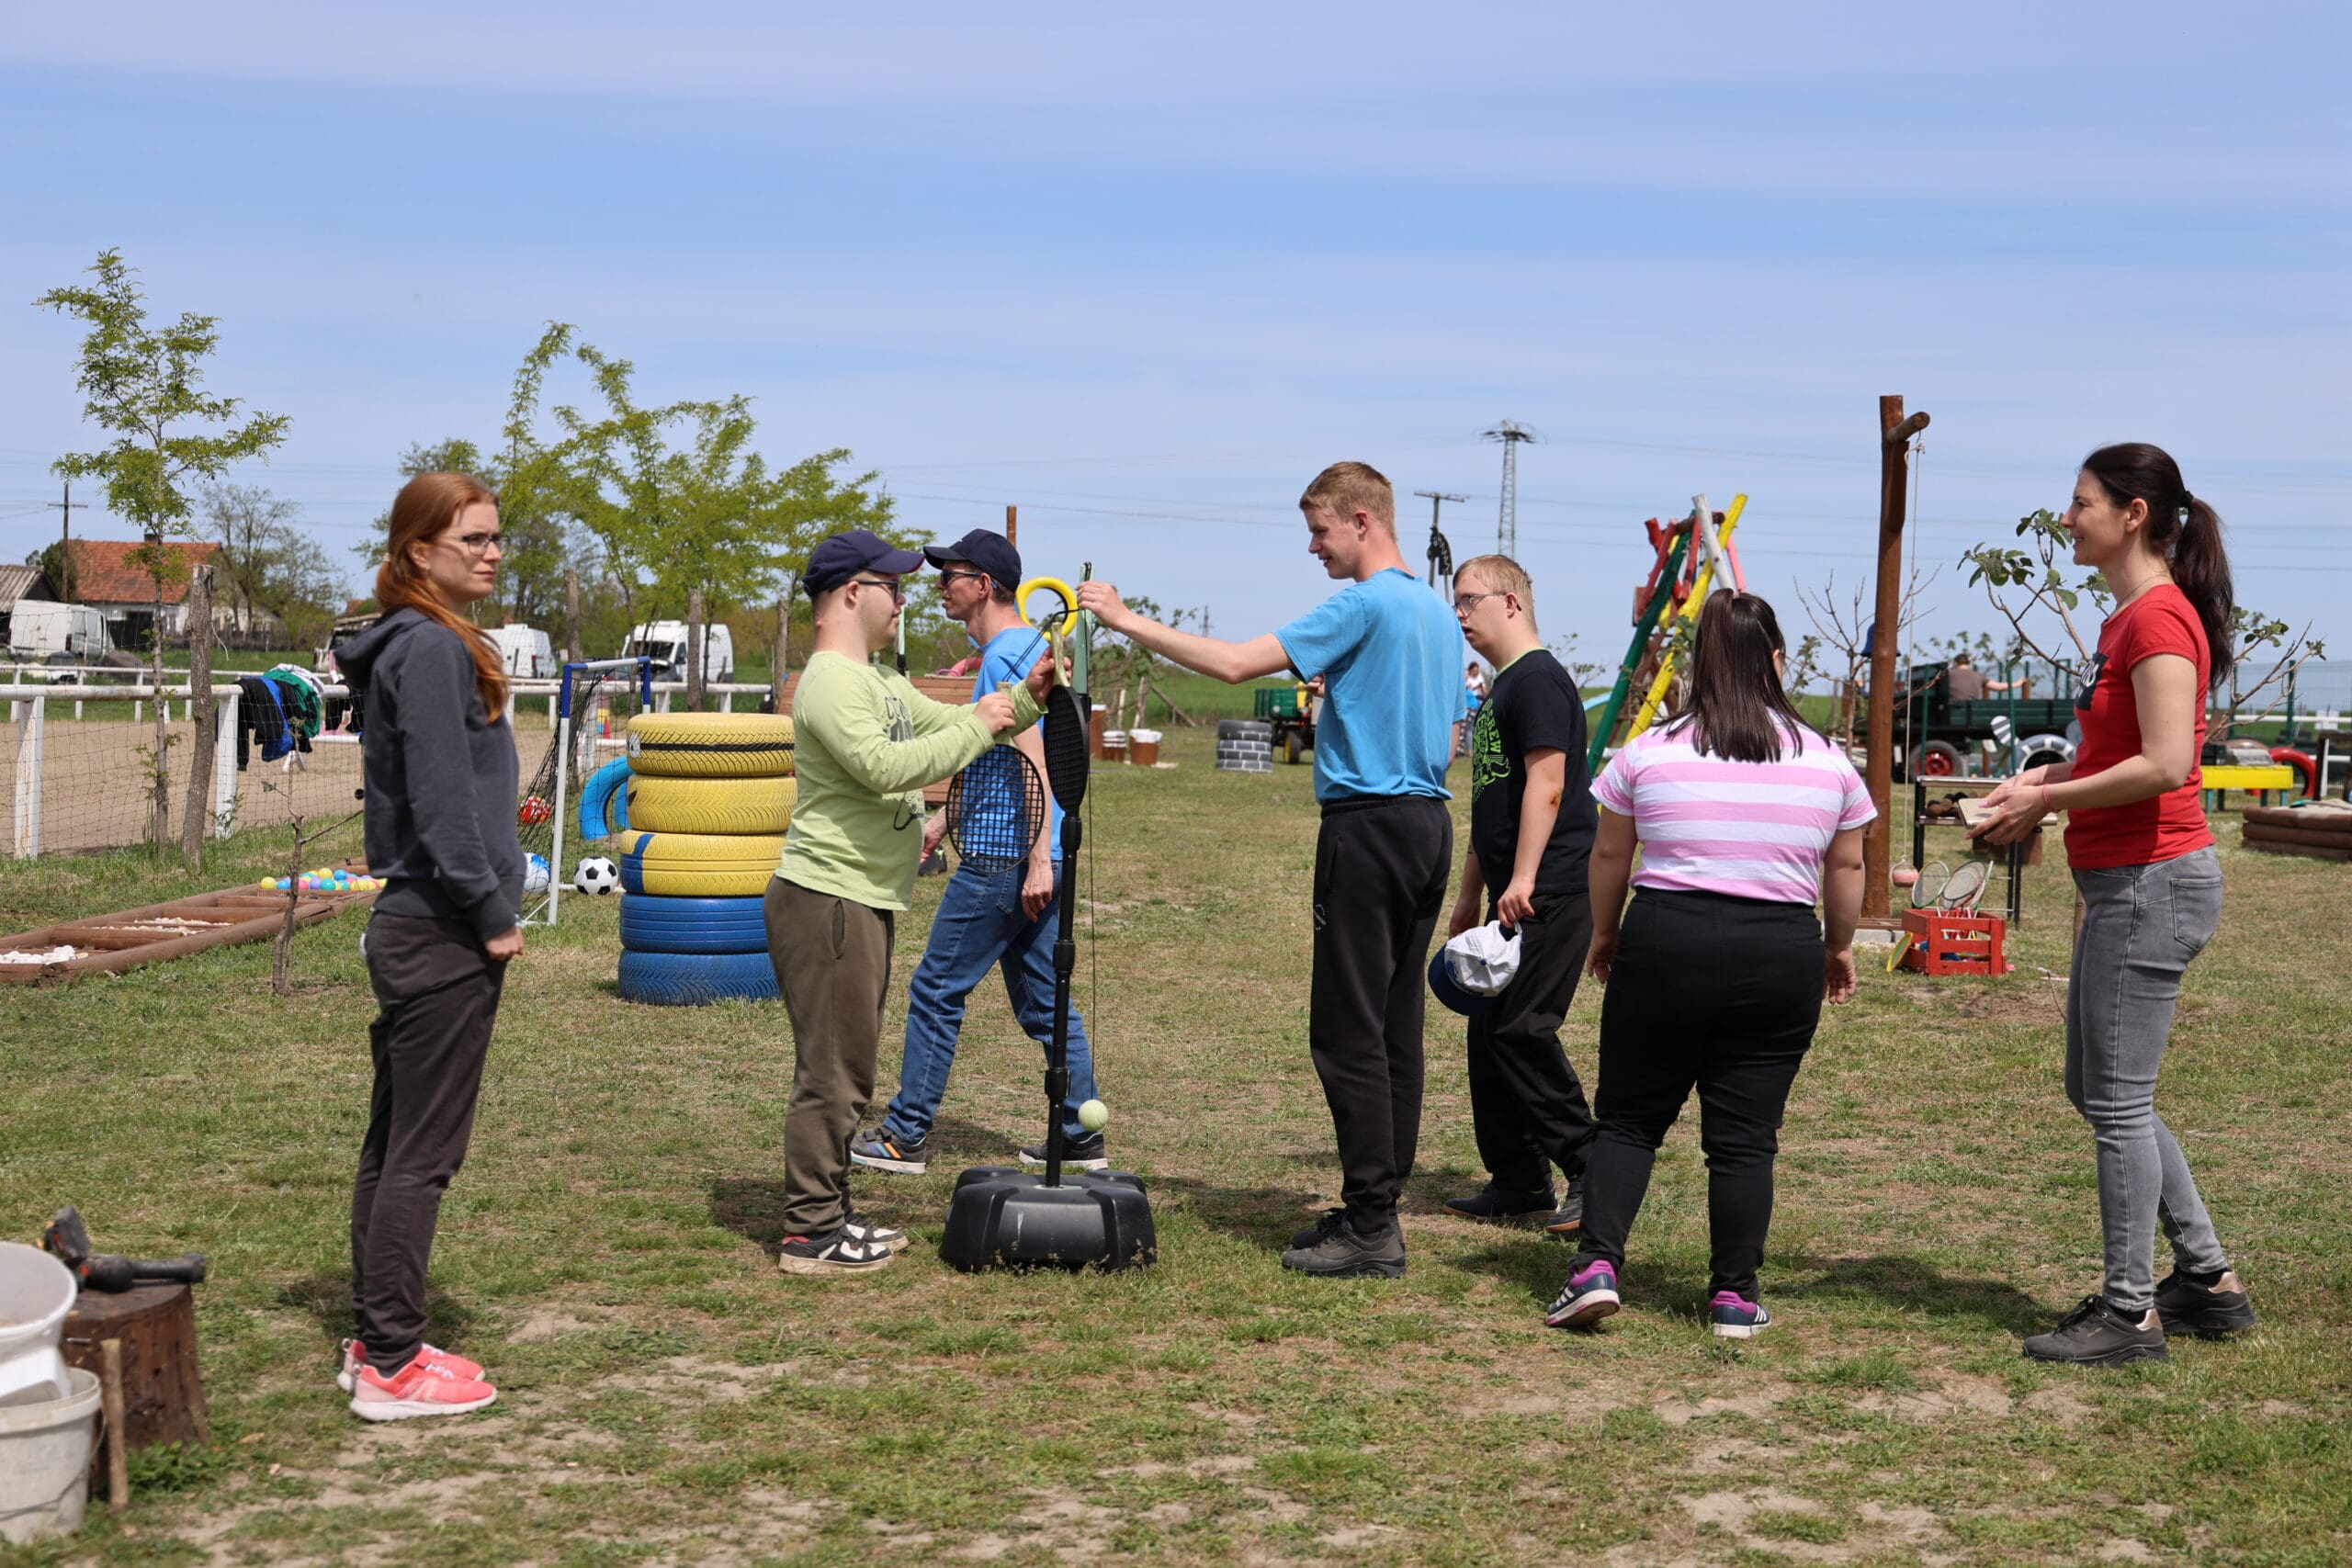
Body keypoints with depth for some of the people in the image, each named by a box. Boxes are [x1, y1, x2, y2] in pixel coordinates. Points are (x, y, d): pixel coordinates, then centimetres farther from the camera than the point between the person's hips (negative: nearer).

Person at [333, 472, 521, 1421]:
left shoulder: (412, 646, 15)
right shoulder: (432, 647, -14)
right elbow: (441, 801, -20)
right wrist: (493, 915, -14)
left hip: (410, 931, 10)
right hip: (443, 938, -10)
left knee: (393, 1146, 14)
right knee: (421, 1154, -4)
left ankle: (374, 1342, 23)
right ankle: (393, 1366, 2)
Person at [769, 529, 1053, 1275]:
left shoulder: (878, 680, 18)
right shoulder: (831, 682, -16)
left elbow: (949, 726, 21)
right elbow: (883, 767, -27)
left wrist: (1024, 697, 6)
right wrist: (976, 728, -19)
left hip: (863, 901, 11)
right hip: (827, 900, -11)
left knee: (848, 1071, 16)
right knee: (831, 1073, -6)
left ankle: (830, 1215, 25)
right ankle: (810, 1234, 0)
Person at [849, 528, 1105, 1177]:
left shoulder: (1005, 657, -15)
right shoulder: (1027, 648, 17)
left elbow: (1033, 764, -22)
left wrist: (1037, 859, -27)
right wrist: (943, 820, 32)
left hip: (1007, 857, -10)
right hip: (1032, 858, 10)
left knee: (936, 991, 0)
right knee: (1043, 1001, 13)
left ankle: (906, 1136, 7)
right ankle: (1081, 1137, 15)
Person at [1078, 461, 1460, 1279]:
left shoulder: (1364, 606, -12)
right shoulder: (1441, 615, 16)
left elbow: (1235, 662, -17)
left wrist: (1128, 621, -10)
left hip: (1368, 824, -9)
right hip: (1431, 824, 9)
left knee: (1349, 1029, -6)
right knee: (1397, 1026, 10)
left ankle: (1371, 1226, -5)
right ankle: (1377, 1204, 15)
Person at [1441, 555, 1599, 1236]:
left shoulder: (1538, 679, -11)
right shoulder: (1500, 688, 21)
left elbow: (1547, 783, -20)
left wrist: (1522, 880, -25)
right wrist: (1471, 893, 26)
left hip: (1550, 893, -10)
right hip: (1514, 896, 10)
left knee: (1521, 1029, -12)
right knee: (1490, 1030, 10)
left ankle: (1593, 1172, -5)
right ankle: (1516, 1180, 17)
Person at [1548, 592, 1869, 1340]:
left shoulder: (1649, 752, 2)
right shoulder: (1826, 760, 5)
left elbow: (1609, 855, 8)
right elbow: (1847, 867, 14)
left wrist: (1604, 934, 24)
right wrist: (1839, 946, 29)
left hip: (1665, 942, -1)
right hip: (1780, 955, 1)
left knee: (1629, 1116, 10)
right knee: (1745, 1132, 6)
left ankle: (1597, 1265, -1)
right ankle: (1734, 1297, 9)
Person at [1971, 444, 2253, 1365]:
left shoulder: (2159, 618, -17)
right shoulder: (2128, 619, 15)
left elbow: (2165, 763, -25)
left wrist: (2049, 800, -16)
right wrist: (2045, 779, 8)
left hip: (2152, 880, -11)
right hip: (2123, 882, 11)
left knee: (2117, 1101, -3)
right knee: (2098, 1090, 17)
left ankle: (2131, 1312, 7)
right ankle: (2210, 1280, 25)